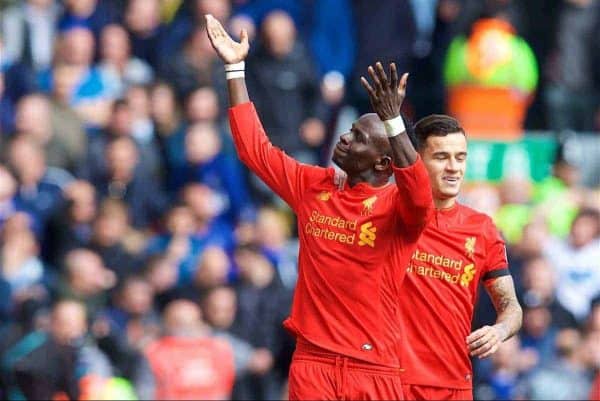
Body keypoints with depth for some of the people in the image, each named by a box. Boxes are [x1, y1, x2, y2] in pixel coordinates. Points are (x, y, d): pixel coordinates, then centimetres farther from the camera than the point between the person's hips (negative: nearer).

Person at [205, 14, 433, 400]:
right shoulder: (312, 186, 11)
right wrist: (235, 68, 14)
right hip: (313, 363, 4)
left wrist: (393, 121, -35)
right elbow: (255, 147, 16)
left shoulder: (396, 204, -4)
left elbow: (420, 196, -27)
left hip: (375, 370, -4)